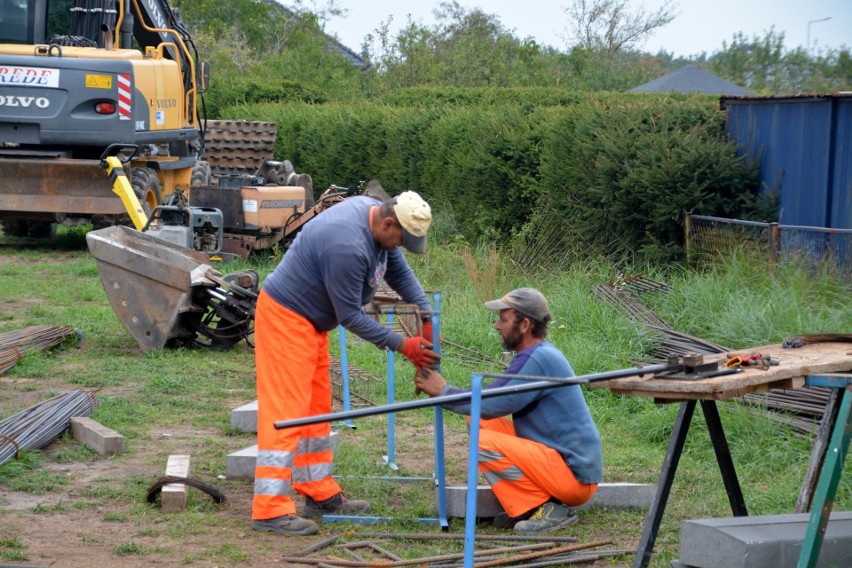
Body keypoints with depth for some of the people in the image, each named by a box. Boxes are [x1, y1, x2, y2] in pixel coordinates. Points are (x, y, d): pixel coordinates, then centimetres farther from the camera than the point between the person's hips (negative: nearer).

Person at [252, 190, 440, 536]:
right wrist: (402, 346, -16)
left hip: (312, 321, 11)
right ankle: (270, 510, -12)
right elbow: (350, 317, -24)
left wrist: (426, 317, 0)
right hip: (286, 319, -11)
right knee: (286, 411, -12)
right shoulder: (348, 247, -32)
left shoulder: (377, 215, -2)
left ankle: (320, 495, 23)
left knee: (316, 408, 15)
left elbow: (400, 272, 10)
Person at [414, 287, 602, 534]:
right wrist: (442, 390, 5)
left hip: (575, 475, -10)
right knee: (482, 423, 8)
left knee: (482, 443, -20)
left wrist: (443, 391, -7)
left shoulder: (538, 360, -19)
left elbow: (490, 405, -20)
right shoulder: (540, 355, 13)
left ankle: (552, 509, -11)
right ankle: (525, 508, 4)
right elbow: (493, 399, 14)